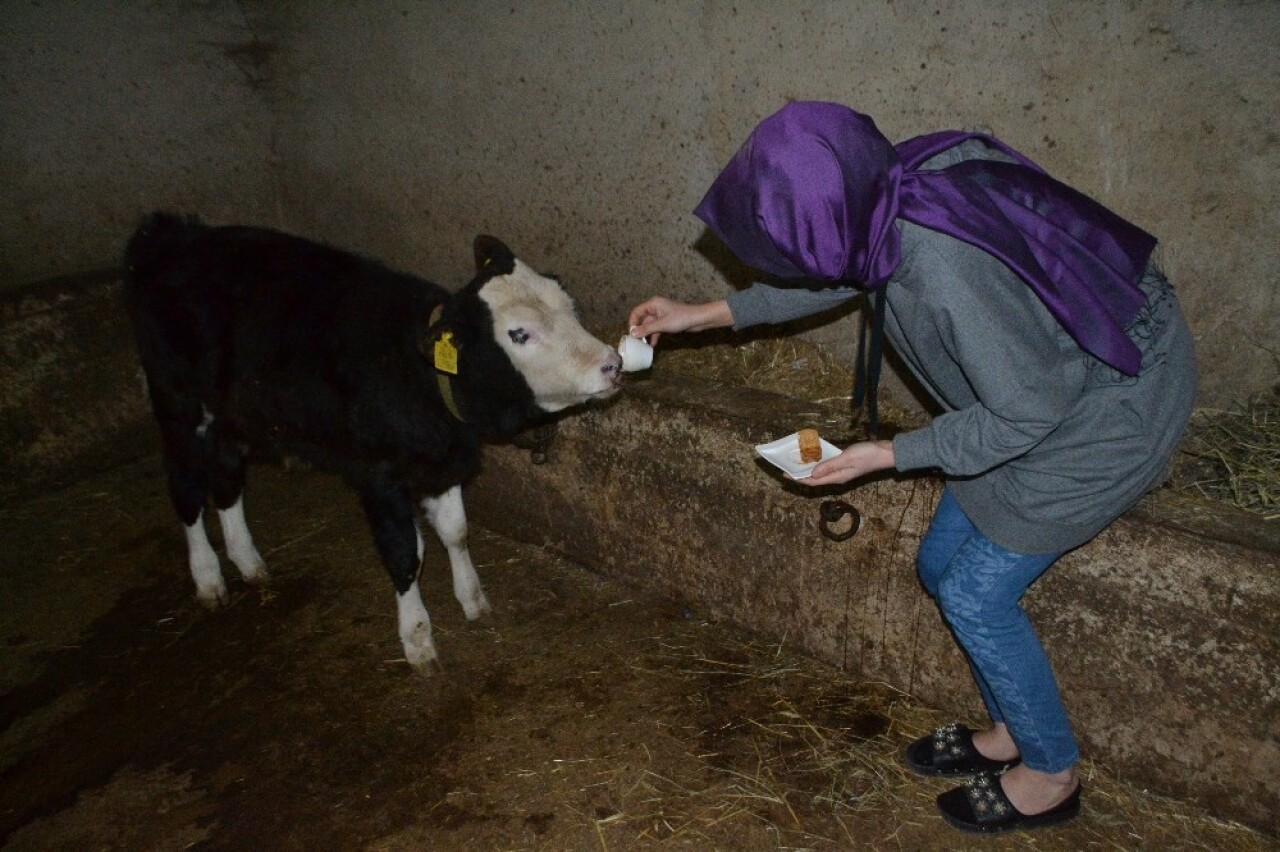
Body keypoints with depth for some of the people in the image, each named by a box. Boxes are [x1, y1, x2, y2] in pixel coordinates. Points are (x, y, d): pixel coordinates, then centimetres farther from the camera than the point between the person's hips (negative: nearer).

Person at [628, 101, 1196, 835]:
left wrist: (891, 455, -16)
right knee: (943, 564, 12)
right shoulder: (892, 194, -11)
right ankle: (1012, 730, 34)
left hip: (1109, 412, -8)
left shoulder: (946, 270, -36)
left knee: (977, 594, -1)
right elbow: (831, 276, 9)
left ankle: (1052, 773, 24)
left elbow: (1026, 413, -25)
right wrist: (705, 316, 11)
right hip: (1049, 384, 8)